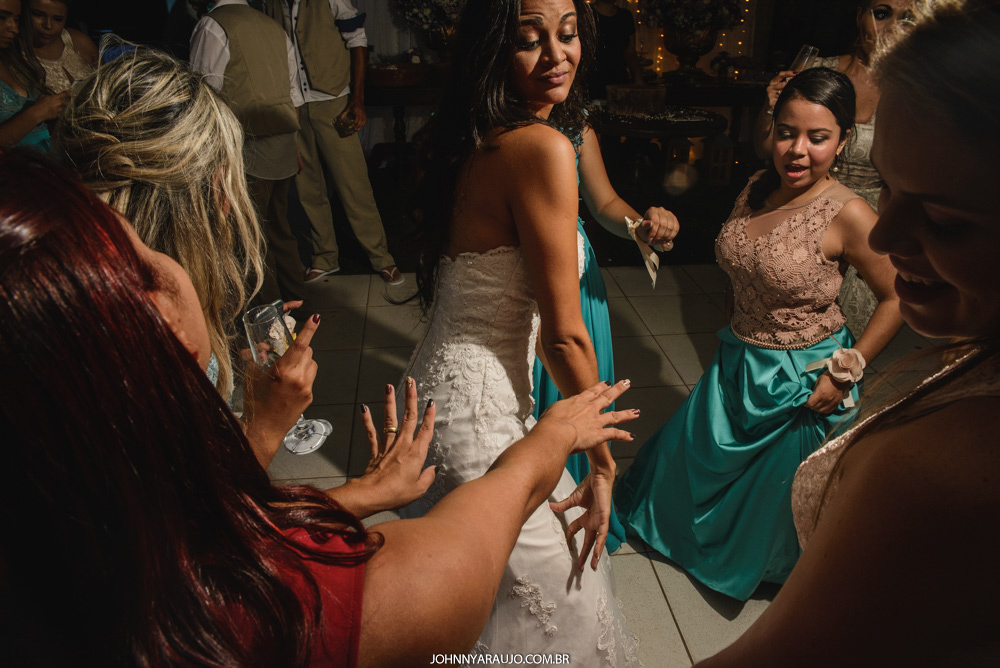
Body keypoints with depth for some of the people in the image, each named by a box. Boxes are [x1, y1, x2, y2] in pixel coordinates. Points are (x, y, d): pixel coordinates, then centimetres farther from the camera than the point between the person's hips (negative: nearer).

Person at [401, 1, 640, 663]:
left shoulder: (475, 141, 4)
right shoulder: (543, 147, -23)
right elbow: (565, 337, -21)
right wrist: (603, 463, -10)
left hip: (440, 381, 9)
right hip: (480, 414, -9)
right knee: (562, 589, 14)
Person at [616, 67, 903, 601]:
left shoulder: (847, 214, -23)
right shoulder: (757, 187, -5)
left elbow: (898, 298, -15)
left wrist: (845, 372, -17)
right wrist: (732, 334, 12)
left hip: (801, 378, -6)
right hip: (737, 360, 6)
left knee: (778, 478, 15)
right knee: (694, 452, 23)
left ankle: (774, 565, 46)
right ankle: (685, 525, 53)